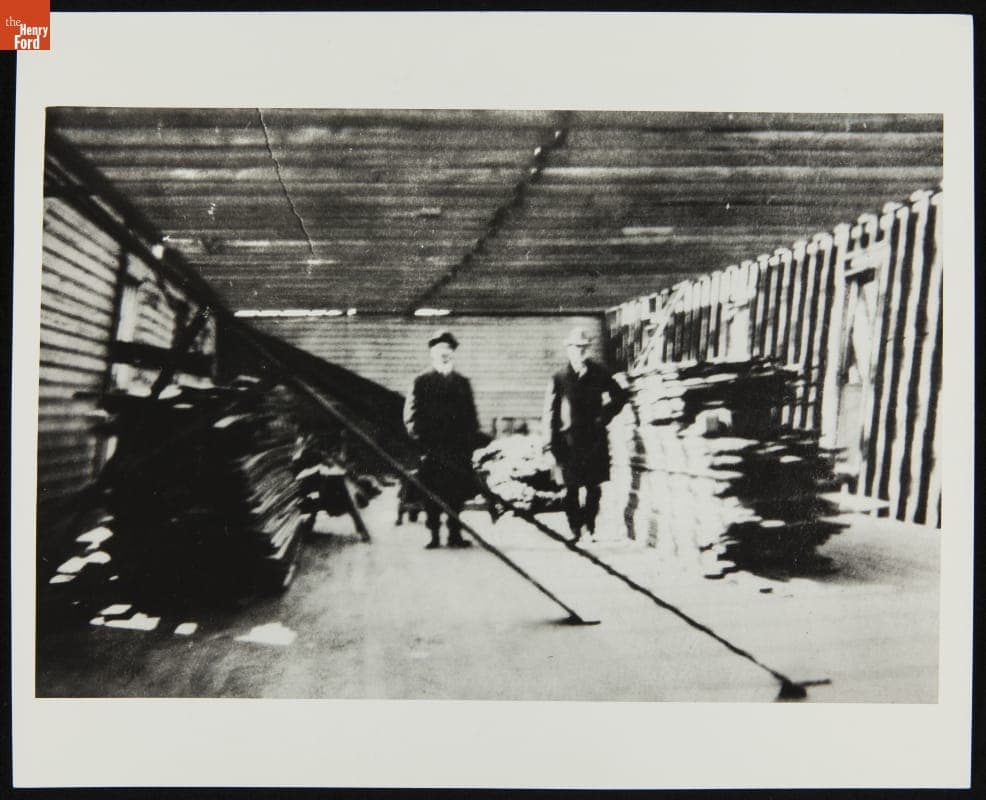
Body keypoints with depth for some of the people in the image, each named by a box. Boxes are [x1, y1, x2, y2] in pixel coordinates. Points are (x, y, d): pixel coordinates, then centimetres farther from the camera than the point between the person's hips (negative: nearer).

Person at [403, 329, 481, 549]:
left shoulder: (462, 383, 14)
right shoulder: (422, 382, 5)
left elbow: (471, 416, 14)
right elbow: (411, 415, 1)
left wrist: (471, 441, 5)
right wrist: (420, 439, -7)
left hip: (459, 448, 3)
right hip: (432, 449, -2)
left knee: (457, 493, 4)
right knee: (432, 493, -1)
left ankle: (455, 533, 13)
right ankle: (434, 535, 6)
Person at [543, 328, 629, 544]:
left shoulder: (599, 374, 5)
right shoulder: (559, 378, -1)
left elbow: (620, 396, 18)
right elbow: (550, 412, -1)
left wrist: (605, 416, 5)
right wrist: (551, 443, -6)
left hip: (595, 438, 2)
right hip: (570, 442, -2)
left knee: (594, 487, 5)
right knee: (571, 488, 1)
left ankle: (590, 526, 18)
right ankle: (575, 529, 11)